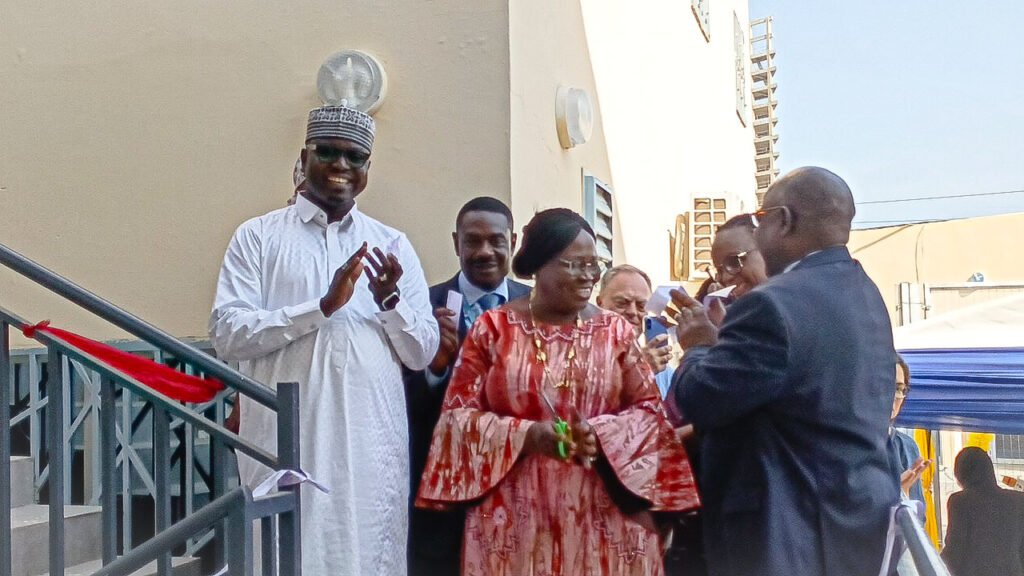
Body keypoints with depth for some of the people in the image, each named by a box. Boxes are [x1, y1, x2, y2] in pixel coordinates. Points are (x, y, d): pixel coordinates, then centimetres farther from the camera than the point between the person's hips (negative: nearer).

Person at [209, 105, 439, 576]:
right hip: (284, 439, -2)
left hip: (372, 441, 2)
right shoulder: (257, 236, 4)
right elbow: (226, 334, -7)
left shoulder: (393, 246, 10)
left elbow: (423, 353, 8)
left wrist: (390, 300, -11)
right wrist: (323, 305, -14)